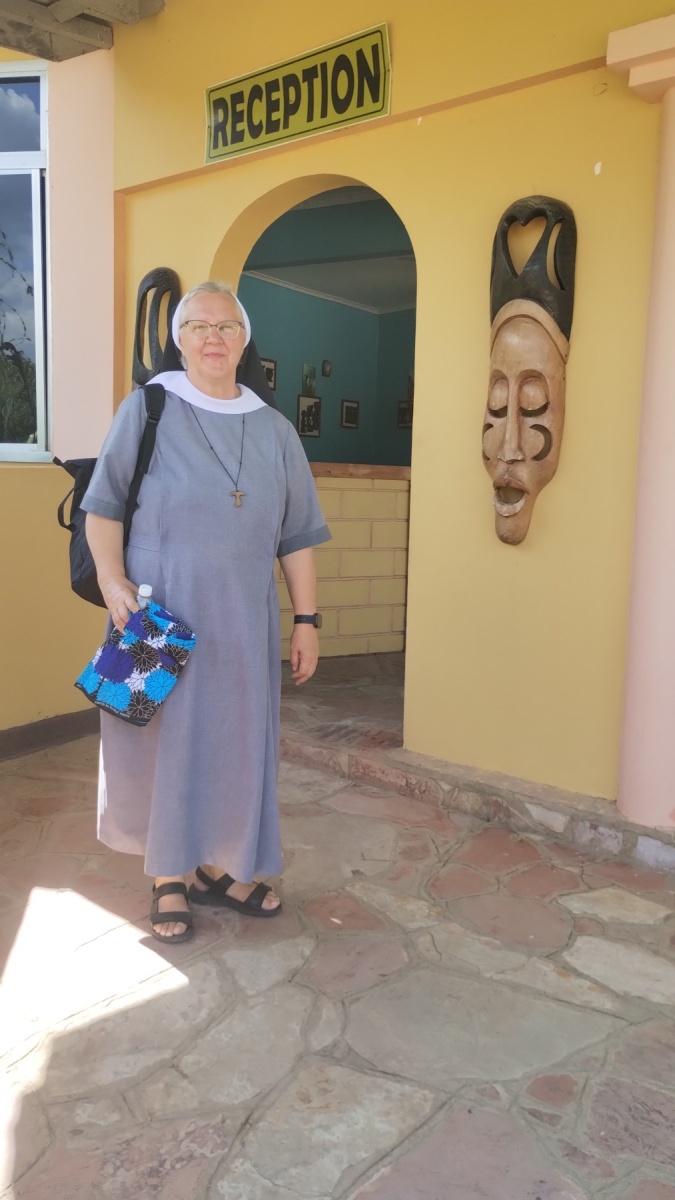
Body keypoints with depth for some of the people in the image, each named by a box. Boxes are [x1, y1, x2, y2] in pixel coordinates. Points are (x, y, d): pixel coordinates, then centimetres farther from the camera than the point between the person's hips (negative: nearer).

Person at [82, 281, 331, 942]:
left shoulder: (273, 429, 7)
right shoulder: (147, 410, -1)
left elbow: (297, 536, 7)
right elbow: (103, 506, -2)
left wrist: (306, 619, 3)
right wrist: (112, 579, -17)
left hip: (242, 621, 3)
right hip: (159, 616, -3)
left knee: (235, 743, 10)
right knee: (162, 740, 6)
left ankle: (216, 867, 29)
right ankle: (168, 880, 23)